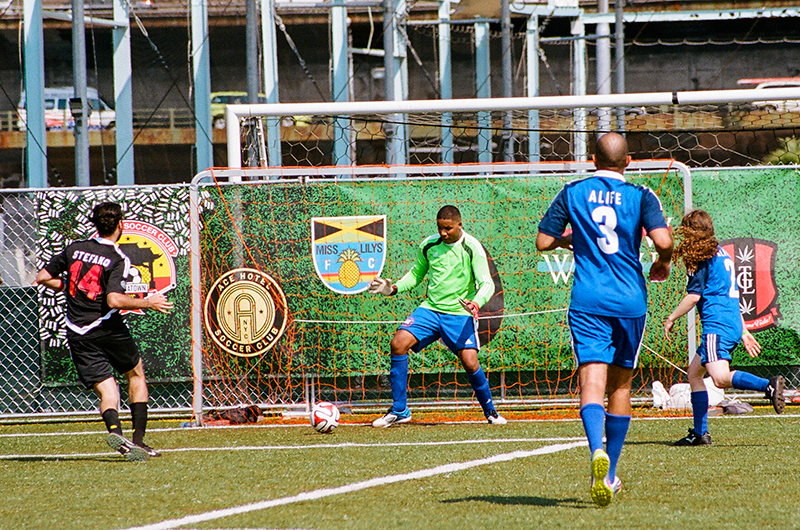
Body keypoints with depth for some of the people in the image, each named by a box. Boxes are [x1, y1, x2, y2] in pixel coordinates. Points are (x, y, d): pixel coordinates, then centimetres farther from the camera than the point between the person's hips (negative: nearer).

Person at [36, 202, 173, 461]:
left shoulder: (74, 249, 6)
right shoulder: (118, 260, -10)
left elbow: (42, 278, 9)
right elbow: (114, 300, -23)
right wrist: (148, 303, -11)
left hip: (78, 334, 4)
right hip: (108, 329, -4)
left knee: (106, 390, 2)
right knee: (136, 374, 20)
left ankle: (114, 429, -30)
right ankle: (138, 440, 12)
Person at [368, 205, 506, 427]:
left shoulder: (472, 248, -8)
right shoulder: (428, 245, 6)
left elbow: (486, 284, -14)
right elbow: (416, 274, 21)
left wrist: (476, 304, -34)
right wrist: (394, 289, 3)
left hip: (460, 313, -4)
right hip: (430, 309, 4)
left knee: (470, 362, -19)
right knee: (398, 344, -17)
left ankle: (490, 411, 9)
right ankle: (399, 410, -7)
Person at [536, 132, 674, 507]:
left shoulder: (572, 193, 5)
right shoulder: (641, 196, 0)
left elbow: (543, 241, 5)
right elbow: (663, 240, -13)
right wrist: (663, 263, 8)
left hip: (587, 303, -1)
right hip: (630, 300, 1)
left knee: (592, 381, -12)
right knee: (621, 384, 16)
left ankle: (598, 451, -40)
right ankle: (610, 474, 23)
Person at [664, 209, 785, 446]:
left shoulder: (701, 257, -5)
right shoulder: (722, 253, 22)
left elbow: (694, 296, -10)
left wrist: (671, 318, 4)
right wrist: (744, 331, 28)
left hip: (717, 324, -10)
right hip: (733, 324, 10)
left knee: (720, 378, -24)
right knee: (694, 373, 16)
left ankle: (769, 385, -38)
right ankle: (699, 433, 13)